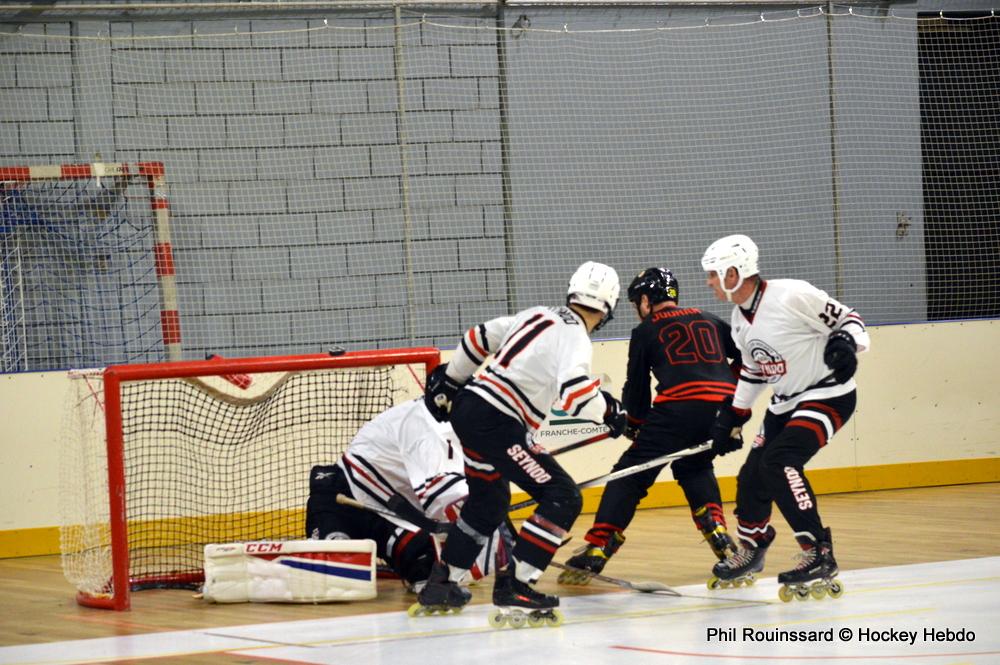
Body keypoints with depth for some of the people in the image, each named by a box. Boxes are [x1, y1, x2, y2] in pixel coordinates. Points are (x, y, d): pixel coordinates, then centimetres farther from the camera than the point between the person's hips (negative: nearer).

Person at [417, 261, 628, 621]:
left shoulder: (539, 315, 13)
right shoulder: (575, 339, -10)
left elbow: (481, 337, 20)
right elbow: (574, 392, -27)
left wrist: (449, 381, 32)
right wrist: (608, 410, -8)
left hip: (468, 408, 9)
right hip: (497, 424, -9)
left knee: (489, 502, 27)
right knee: (563, 498, -8)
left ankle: (440, 583, 32)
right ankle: (515, 585, -14)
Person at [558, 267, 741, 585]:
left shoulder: (645, 332, 14)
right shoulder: (709, 320, 25)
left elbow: (637, 388, 17)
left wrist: (634, 423, 34)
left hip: (679, 408, -5)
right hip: (723, 408, 5)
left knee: (631, 474, 2)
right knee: (693, 467, 31)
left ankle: (594, 552, -6)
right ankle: (718, 533, 16)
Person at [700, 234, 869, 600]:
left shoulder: (791, 296, -21)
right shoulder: (740, 317, 6)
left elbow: (848, 319, -14)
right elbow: (752, 370, 19)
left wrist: (846, 344, -35)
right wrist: (731, 417, 19)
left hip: (829, 395, -9)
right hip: (785, 403, 9)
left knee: (779, 461, -26)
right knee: (753, 475, 8)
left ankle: (819, 556, -24)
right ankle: (751, 548, 34)